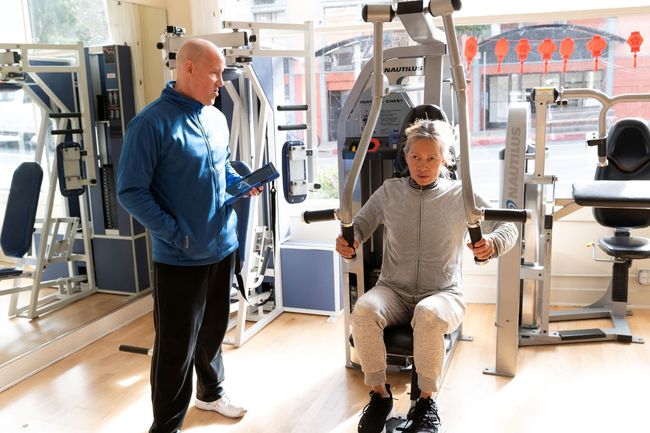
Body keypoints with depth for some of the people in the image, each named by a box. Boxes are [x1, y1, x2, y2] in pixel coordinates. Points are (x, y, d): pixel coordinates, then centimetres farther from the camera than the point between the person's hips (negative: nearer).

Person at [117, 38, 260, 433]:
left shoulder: (217, 119, 7)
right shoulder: (152, 123, -17)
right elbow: (131, 191, -18)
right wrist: (175, 233, -23)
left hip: (223, 247, 7)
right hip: (179, 257, -7)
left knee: (213, 329, 23)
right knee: (176, 345, 3)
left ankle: (211, 392, 45)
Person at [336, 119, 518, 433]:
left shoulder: (460, 196, 2)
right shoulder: (389, 191, 7)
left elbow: (506, 226, 4)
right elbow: (361, 223, 13)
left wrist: (491, 244, -21)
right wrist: (348, 240, -13)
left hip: (442, 294, -1)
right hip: (393, 291, 2)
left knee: (429, 314, -38)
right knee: (363, 310, -32)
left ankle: (426, 401, -13)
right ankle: (379, 393, -10)